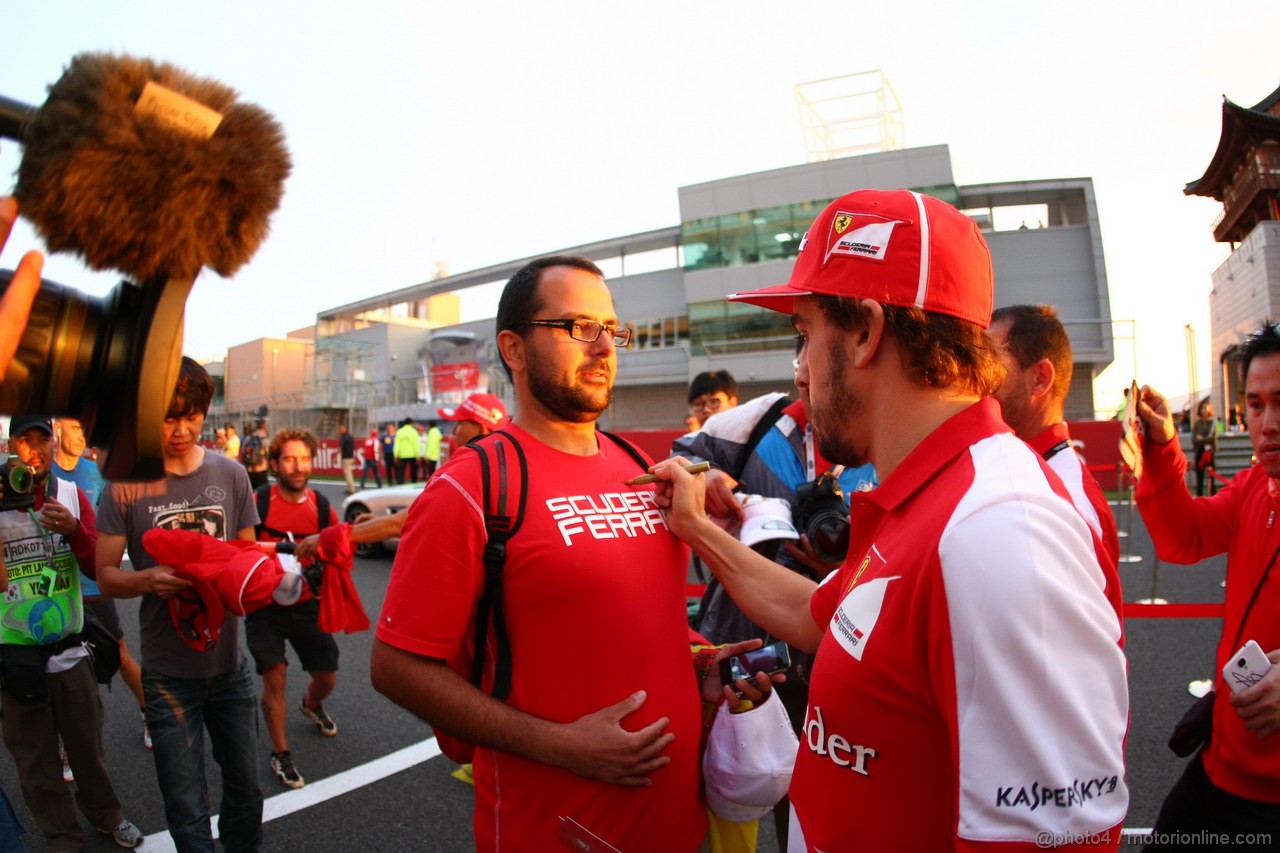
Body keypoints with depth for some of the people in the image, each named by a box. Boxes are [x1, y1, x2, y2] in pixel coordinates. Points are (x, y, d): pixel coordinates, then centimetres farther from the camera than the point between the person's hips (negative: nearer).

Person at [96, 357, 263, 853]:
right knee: (187, 813, 7)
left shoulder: (230, 475, -1)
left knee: (245, 791, 17)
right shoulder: (125, 485, -8)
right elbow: (106, 575, -4)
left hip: (229, 661, 2)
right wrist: (149, 579, -25)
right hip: (168, 670, -2)